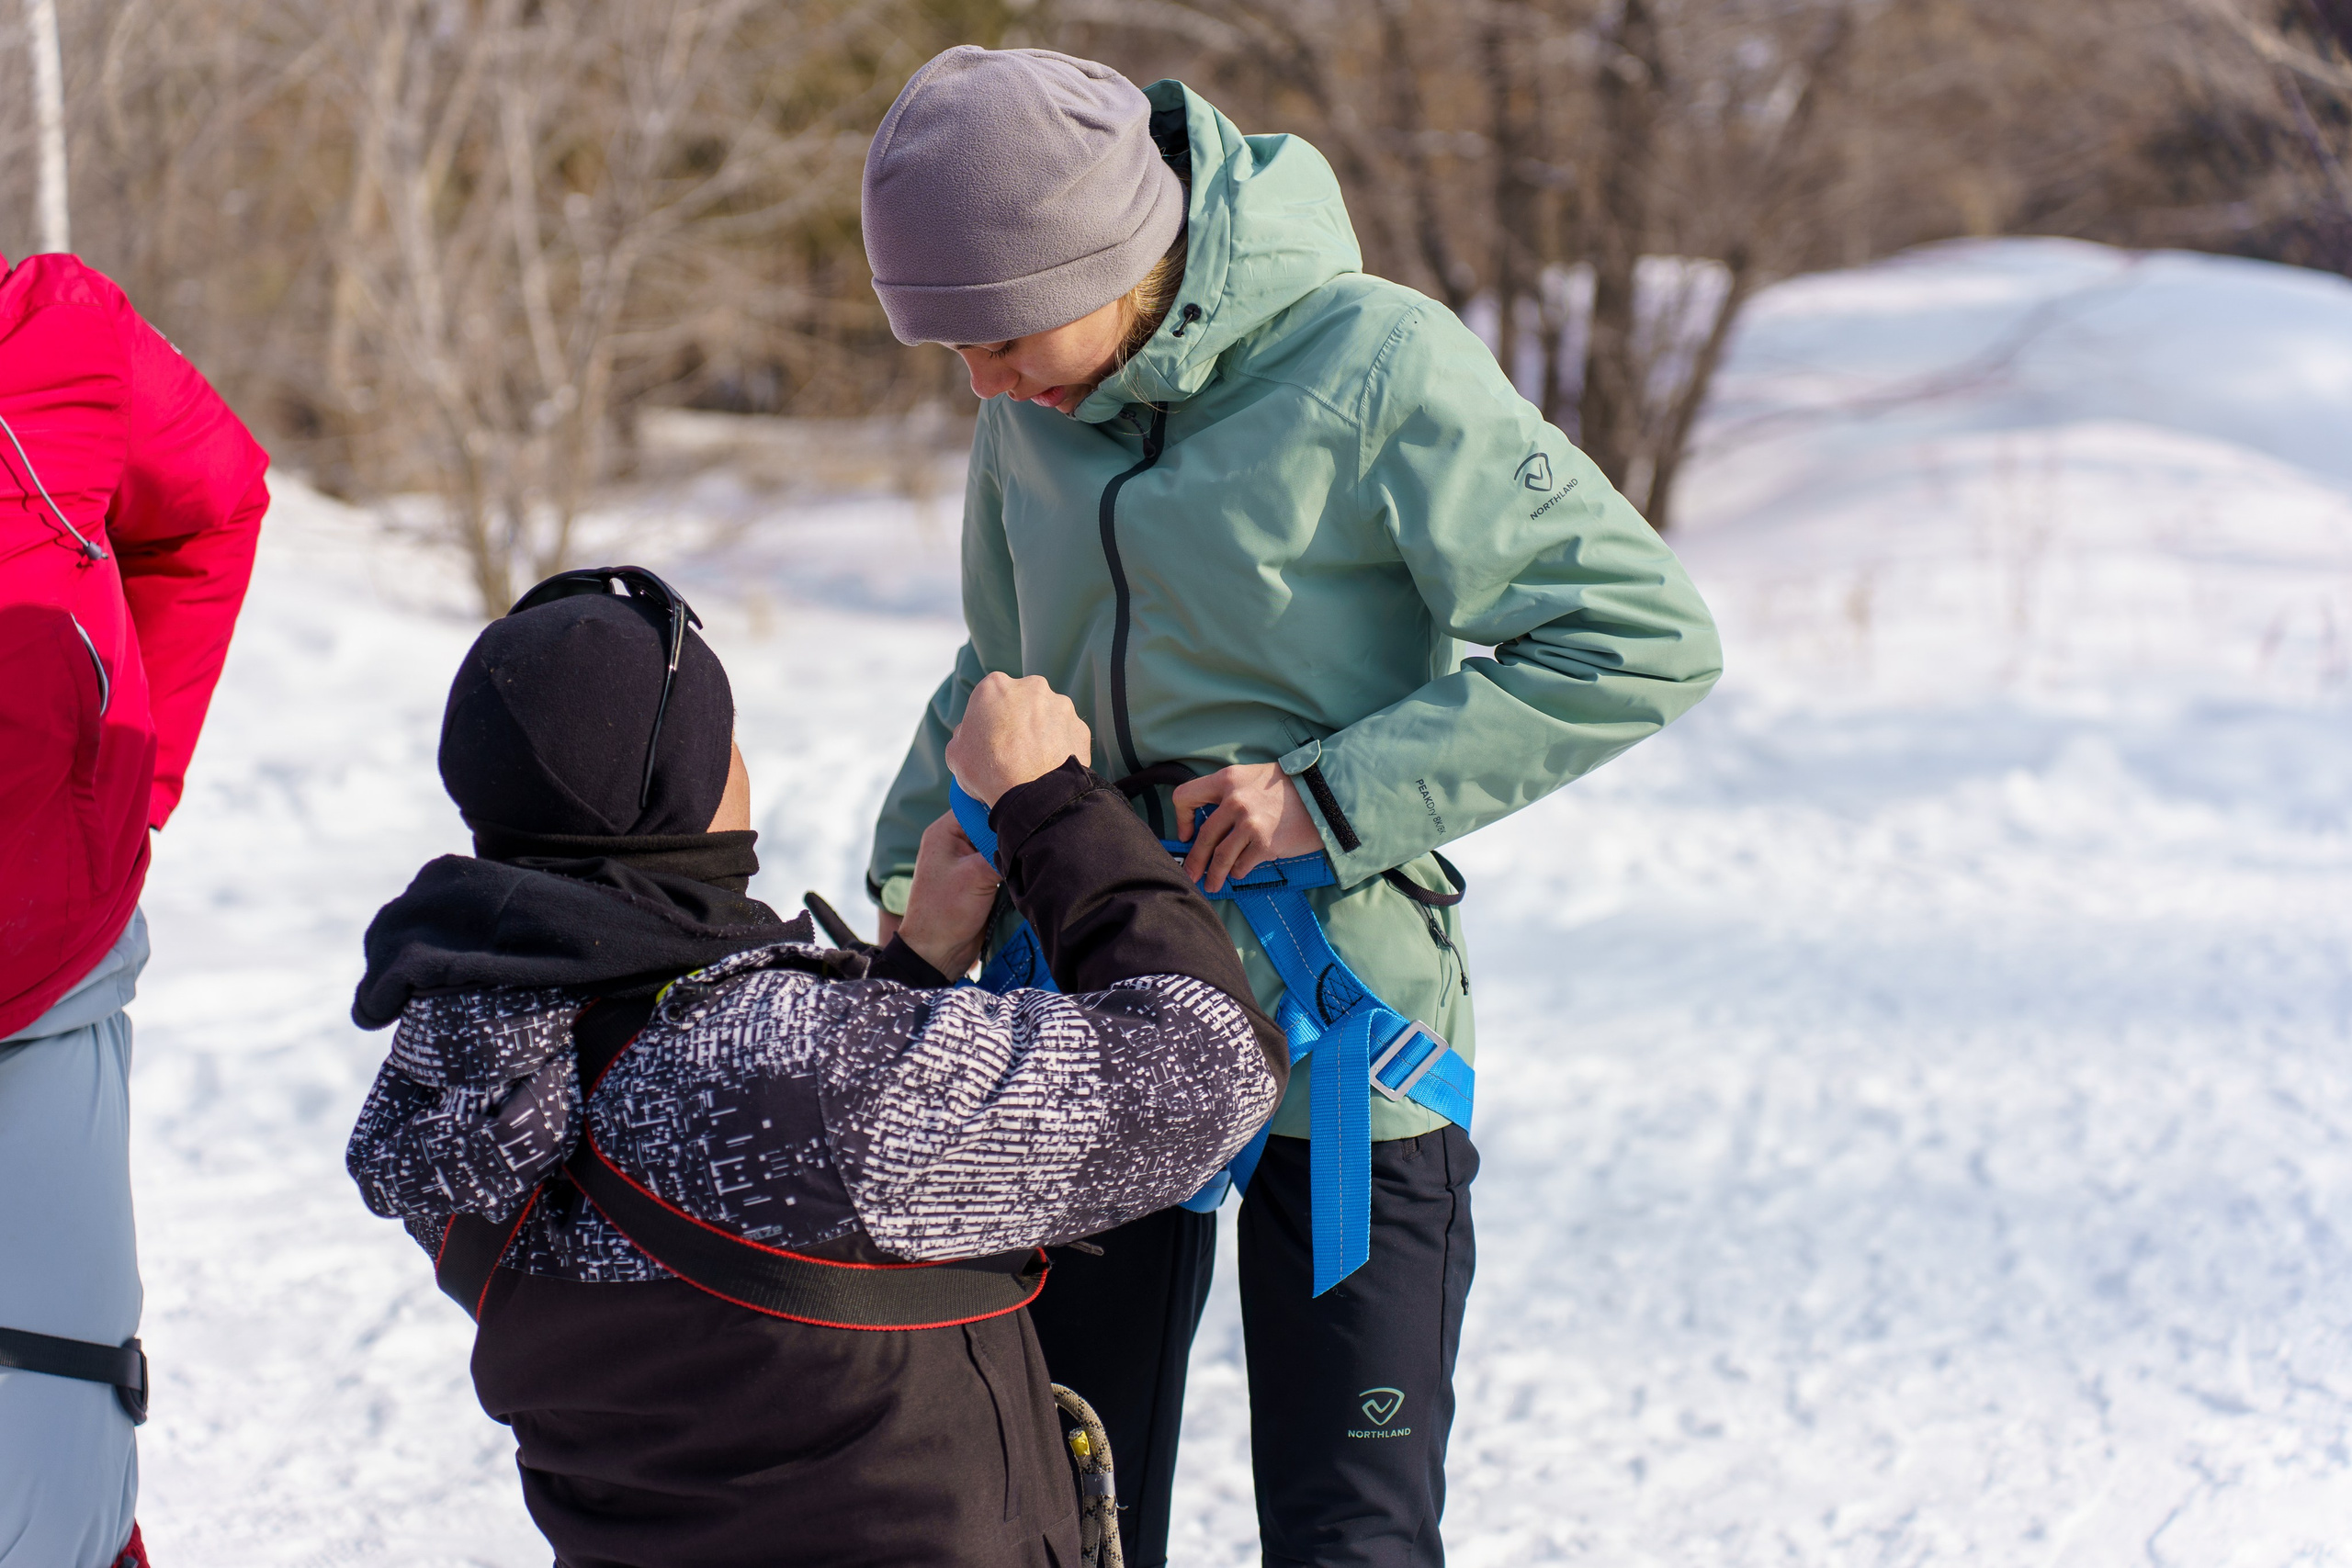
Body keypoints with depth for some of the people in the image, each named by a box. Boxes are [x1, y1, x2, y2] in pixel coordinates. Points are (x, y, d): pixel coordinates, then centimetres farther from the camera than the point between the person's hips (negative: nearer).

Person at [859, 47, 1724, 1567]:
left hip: (1340, 1042, -5)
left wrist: (1336, 799, -21)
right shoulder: (1032, 411, 3)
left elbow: (1645, 641, -18)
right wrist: (916, 883, 4)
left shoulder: (1375, 363, -16)